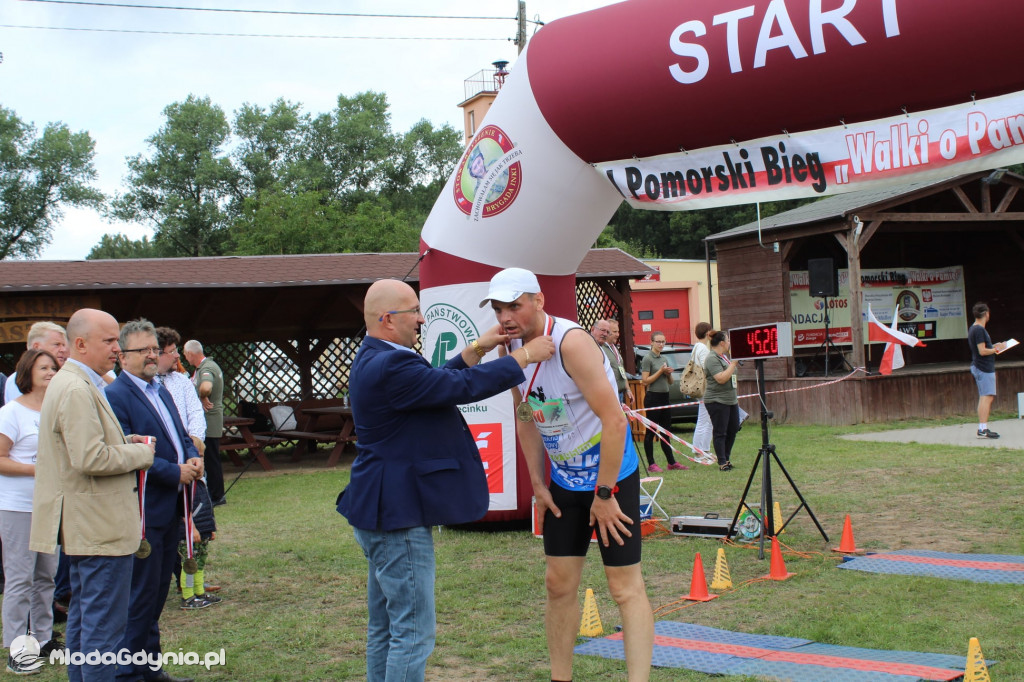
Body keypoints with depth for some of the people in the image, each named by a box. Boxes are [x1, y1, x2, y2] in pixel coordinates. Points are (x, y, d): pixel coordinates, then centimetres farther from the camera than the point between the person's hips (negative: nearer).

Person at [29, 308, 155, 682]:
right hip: (101, 528, -12)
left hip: (85, 524, 12)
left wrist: (125, 442, 9)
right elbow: (91, 458, -27)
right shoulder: (76, 390, -20)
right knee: (104, 624, -6)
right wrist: (140, 453, -14)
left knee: (83, 617, 20)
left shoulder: (71, 383, 16)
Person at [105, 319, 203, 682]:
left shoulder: (161, 391, 16)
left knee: (157, 591, 16)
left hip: (169, 508, 9)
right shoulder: (115, 396, -14)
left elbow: (180, 434, 22)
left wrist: (194, 458, 1)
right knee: (141, 594, -3)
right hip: (143, 512, -9)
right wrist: (174, 472, -19)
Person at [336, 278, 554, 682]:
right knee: (413, 633, -6)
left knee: (385, 628, 18)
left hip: (383, 512, 11)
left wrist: (477, 349, 13)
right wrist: (525, 356, -11)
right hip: (397, 515, -11)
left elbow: (440, 380, 19)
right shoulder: (390, 368, -23)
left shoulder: (376, 360, 12)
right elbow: (463, 388, -21)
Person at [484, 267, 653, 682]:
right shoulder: (513, 347, -1)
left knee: (625, 586, -6)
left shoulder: (570, 342, -24)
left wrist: (604, 494, -21)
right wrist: (538, 484, 8)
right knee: (559, 584, 10)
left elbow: (614, 420, -26)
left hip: (612, 476, -7)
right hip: (563, 481, 7)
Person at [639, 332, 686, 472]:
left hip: (665, 397, 8)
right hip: (653, 397, -8)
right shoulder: (647, 358, -7)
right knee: (650, 432, -3)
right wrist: (660, 371, -15)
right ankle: (651, 464, 0)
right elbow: (645, 381, -14)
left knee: (666, 431, 11)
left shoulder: (664, 359, 15)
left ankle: (671, 462, 16)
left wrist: (669, 373, -1)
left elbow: (671, 382, 20)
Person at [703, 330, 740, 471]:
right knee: (720, 432, -4)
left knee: (733, 429, 11)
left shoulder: (724, 356, 15)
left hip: (731, 400, 10)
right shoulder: (712, 359, -15)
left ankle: (726, 458, 21)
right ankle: (722, 462, 0)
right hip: (717, 401, -10)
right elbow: (721, 378, -25)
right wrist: (733, 364, -21)